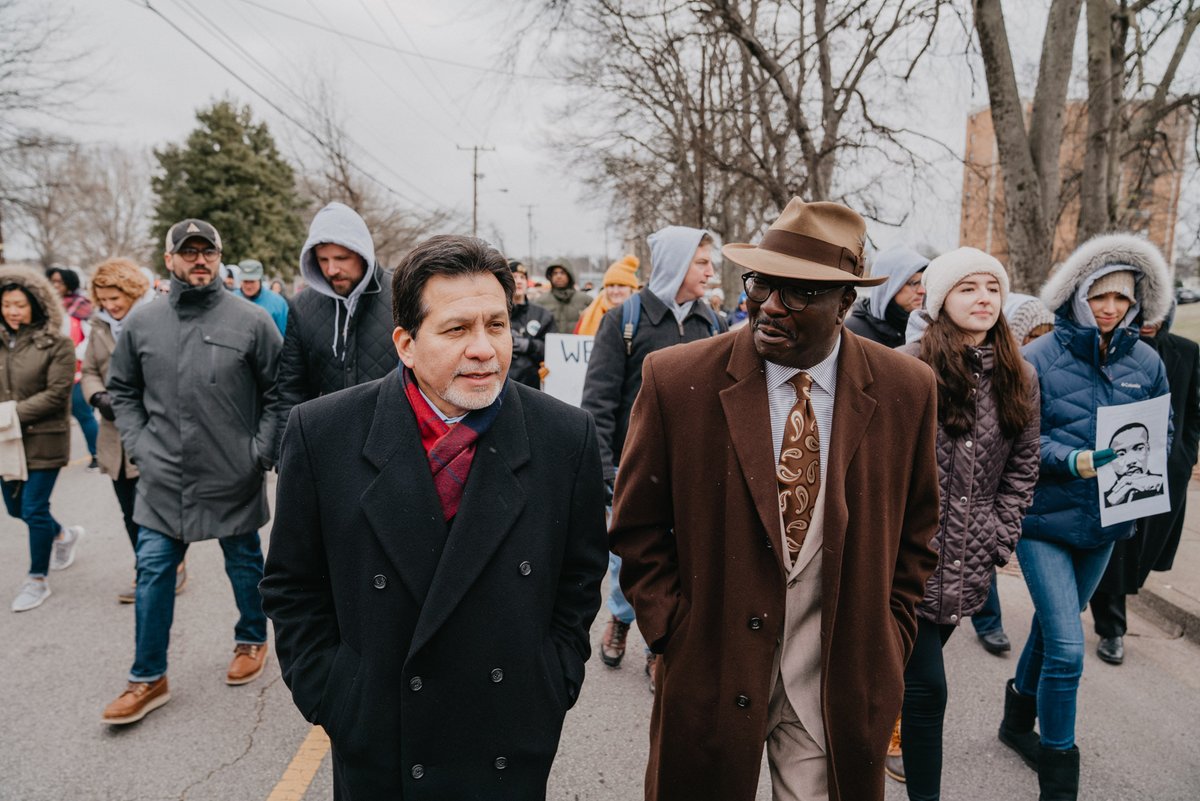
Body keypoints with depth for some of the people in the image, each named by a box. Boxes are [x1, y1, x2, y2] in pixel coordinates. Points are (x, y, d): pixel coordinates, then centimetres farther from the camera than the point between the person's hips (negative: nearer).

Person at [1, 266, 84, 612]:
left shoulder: (57, 344, -9)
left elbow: (57, 395, -14)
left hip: (43, 440, -6)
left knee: (34, 509, -1)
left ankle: (37, 579, 17)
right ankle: (64, 534, 45)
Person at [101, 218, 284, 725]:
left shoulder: (251, 320, -8)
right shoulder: (142, 324, 2)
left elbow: (277, 392, -5)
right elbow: (122, 390, 13)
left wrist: (261, 452, -10)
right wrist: (137, 444, 1)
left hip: (233, 479, -2)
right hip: (162, 479, 3)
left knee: (244, 564, 14)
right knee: (153, 572, 8)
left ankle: (251, 640, 38)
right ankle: (148, 679, 23)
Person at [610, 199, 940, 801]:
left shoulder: (907, 389, -7)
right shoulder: (675, 381, -14)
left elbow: (915, 532, 6)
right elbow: (637, 531, -4)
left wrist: (888, 646, 2)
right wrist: (676, 637, -8)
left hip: (845, 687, 2)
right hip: (713, 680, -1)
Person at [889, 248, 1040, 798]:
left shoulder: (1019, 378, 5)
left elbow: (1022, 468, 11)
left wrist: (998, 540, 4)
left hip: (969, 564, 5)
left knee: (907, 670, 20)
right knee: (926, 685, -2)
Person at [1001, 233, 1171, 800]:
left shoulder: (1146, 363, 3)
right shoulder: (1038, 358, -10)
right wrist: (1073, 461, -25)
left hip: (1105, 521, 5)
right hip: (1045, 518, -5)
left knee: (1053, 625, 21)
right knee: (1068, 648, -8)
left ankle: (1019, 717, 44)